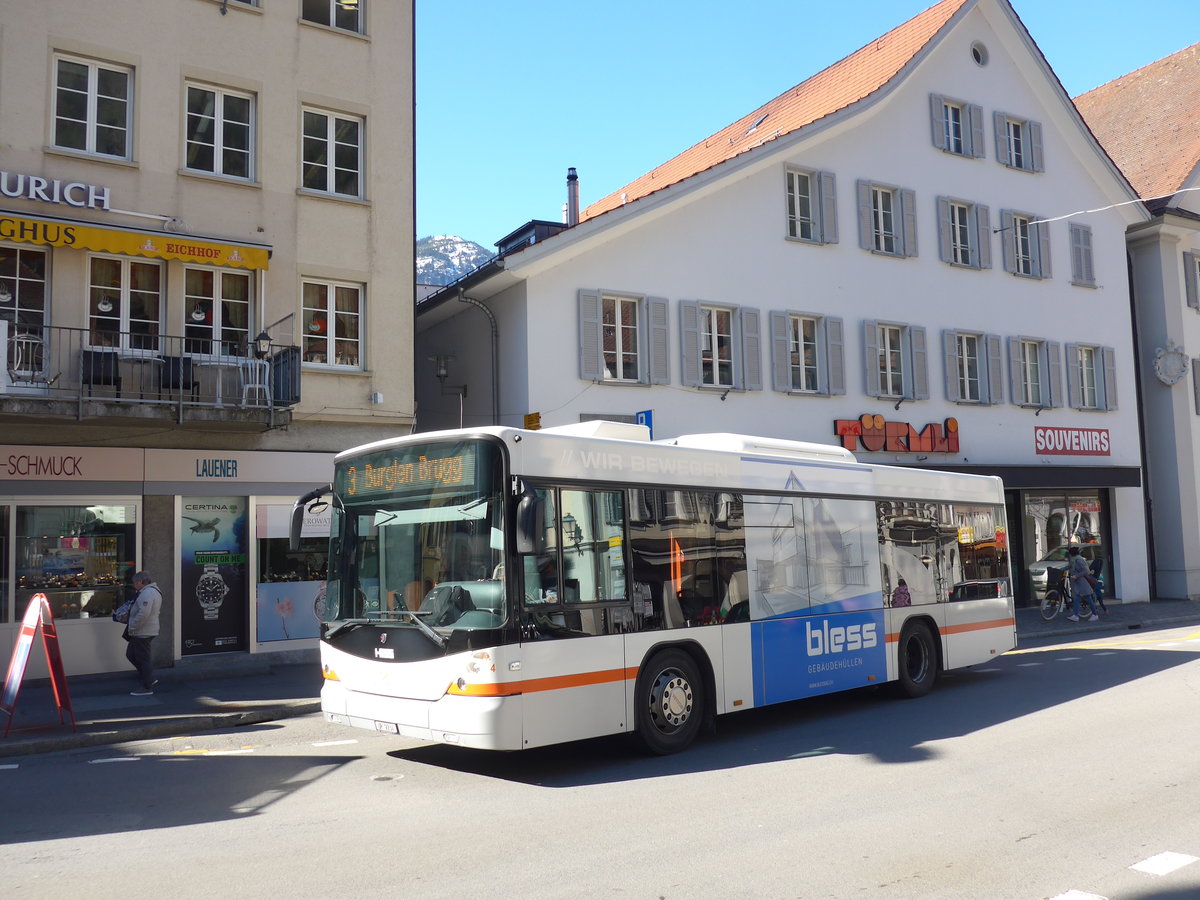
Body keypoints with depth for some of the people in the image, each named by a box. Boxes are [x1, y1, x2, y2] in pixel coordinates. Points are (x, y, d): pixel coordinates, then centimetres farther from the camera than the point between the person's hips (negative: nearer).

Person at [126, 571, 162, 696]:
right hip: (142, 632, 11)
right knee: (131, 654, 18)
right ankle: (149, 678, 23)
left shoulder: (148, 593, -19)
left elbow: (143, 613, -28)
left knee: (143, 659, -2)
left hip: (143, 633, -11)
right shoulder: (153, 591, 16)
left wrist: (132, 628, -19)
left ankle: (147, 688, 5)